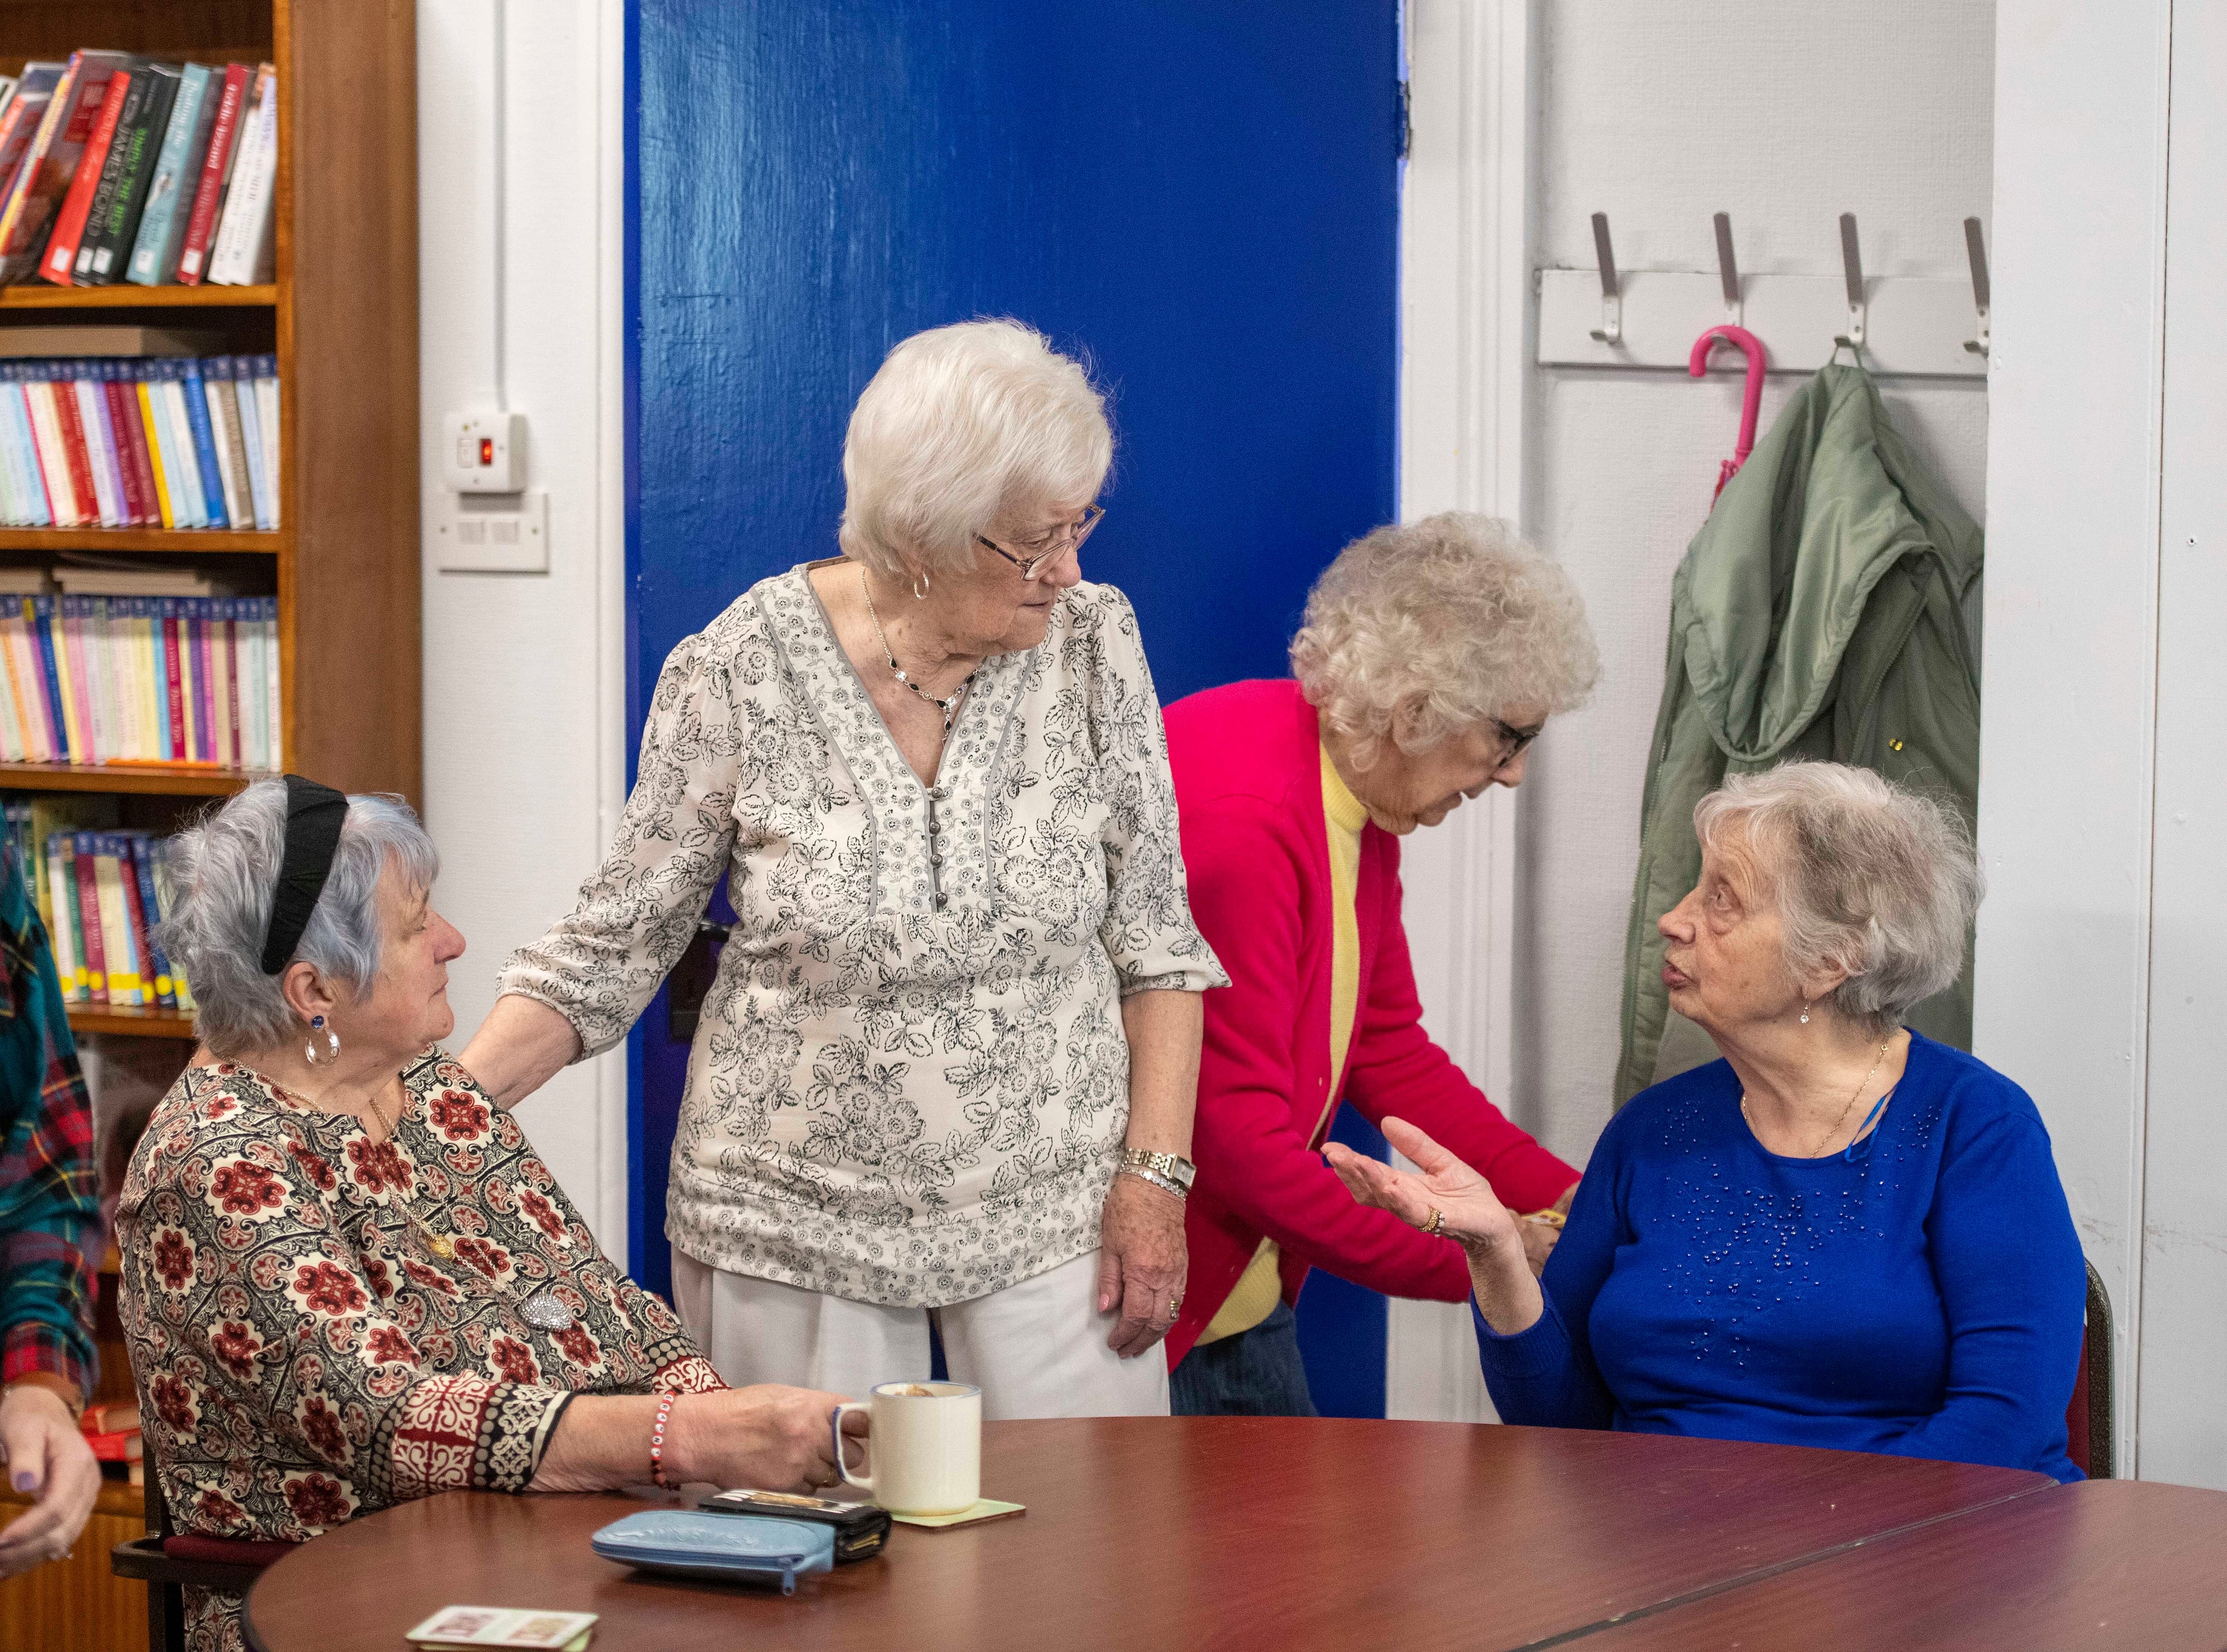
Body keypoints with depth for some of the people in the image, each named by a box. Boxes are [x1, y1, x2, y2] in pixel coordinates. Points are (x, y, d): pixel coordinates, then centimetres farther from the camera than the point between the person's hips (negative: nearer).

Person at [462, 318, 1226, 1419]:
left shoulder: (1093, 646, -4)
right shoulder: (738, 674, -10)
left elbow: (1154, 940, 2)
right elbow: (614, 948, -3)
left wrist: (1155, 1175, -5)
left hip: (1053, 1212, 1)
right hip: (795, 1224, -1)